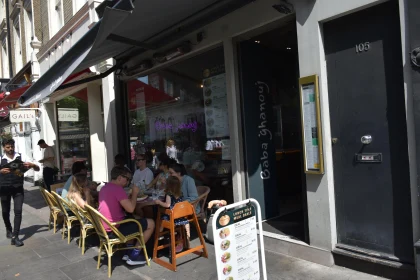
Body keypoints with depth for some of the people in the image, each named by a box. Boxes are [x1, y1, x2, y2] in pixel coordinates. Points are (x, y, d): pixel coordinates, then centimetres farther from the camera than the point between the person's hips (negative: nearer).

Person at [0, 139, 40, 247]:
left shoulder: (21, 157, -4)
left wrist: (32, 165, -26)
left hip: (18, 188, -1)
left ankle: (15, 236, -1)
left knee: (18, 211, -7)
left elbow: (37, 169, -5)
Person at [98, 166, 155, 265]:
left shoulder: (104, 188, 11)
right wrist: (135, 193, -9)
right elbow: (130, 208, -24)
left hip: (105, 228, 10)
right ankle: (134, 255, 6)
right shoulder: (117, 189, -19)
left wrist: (130, 195, 9)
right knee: (151, 223, -2)